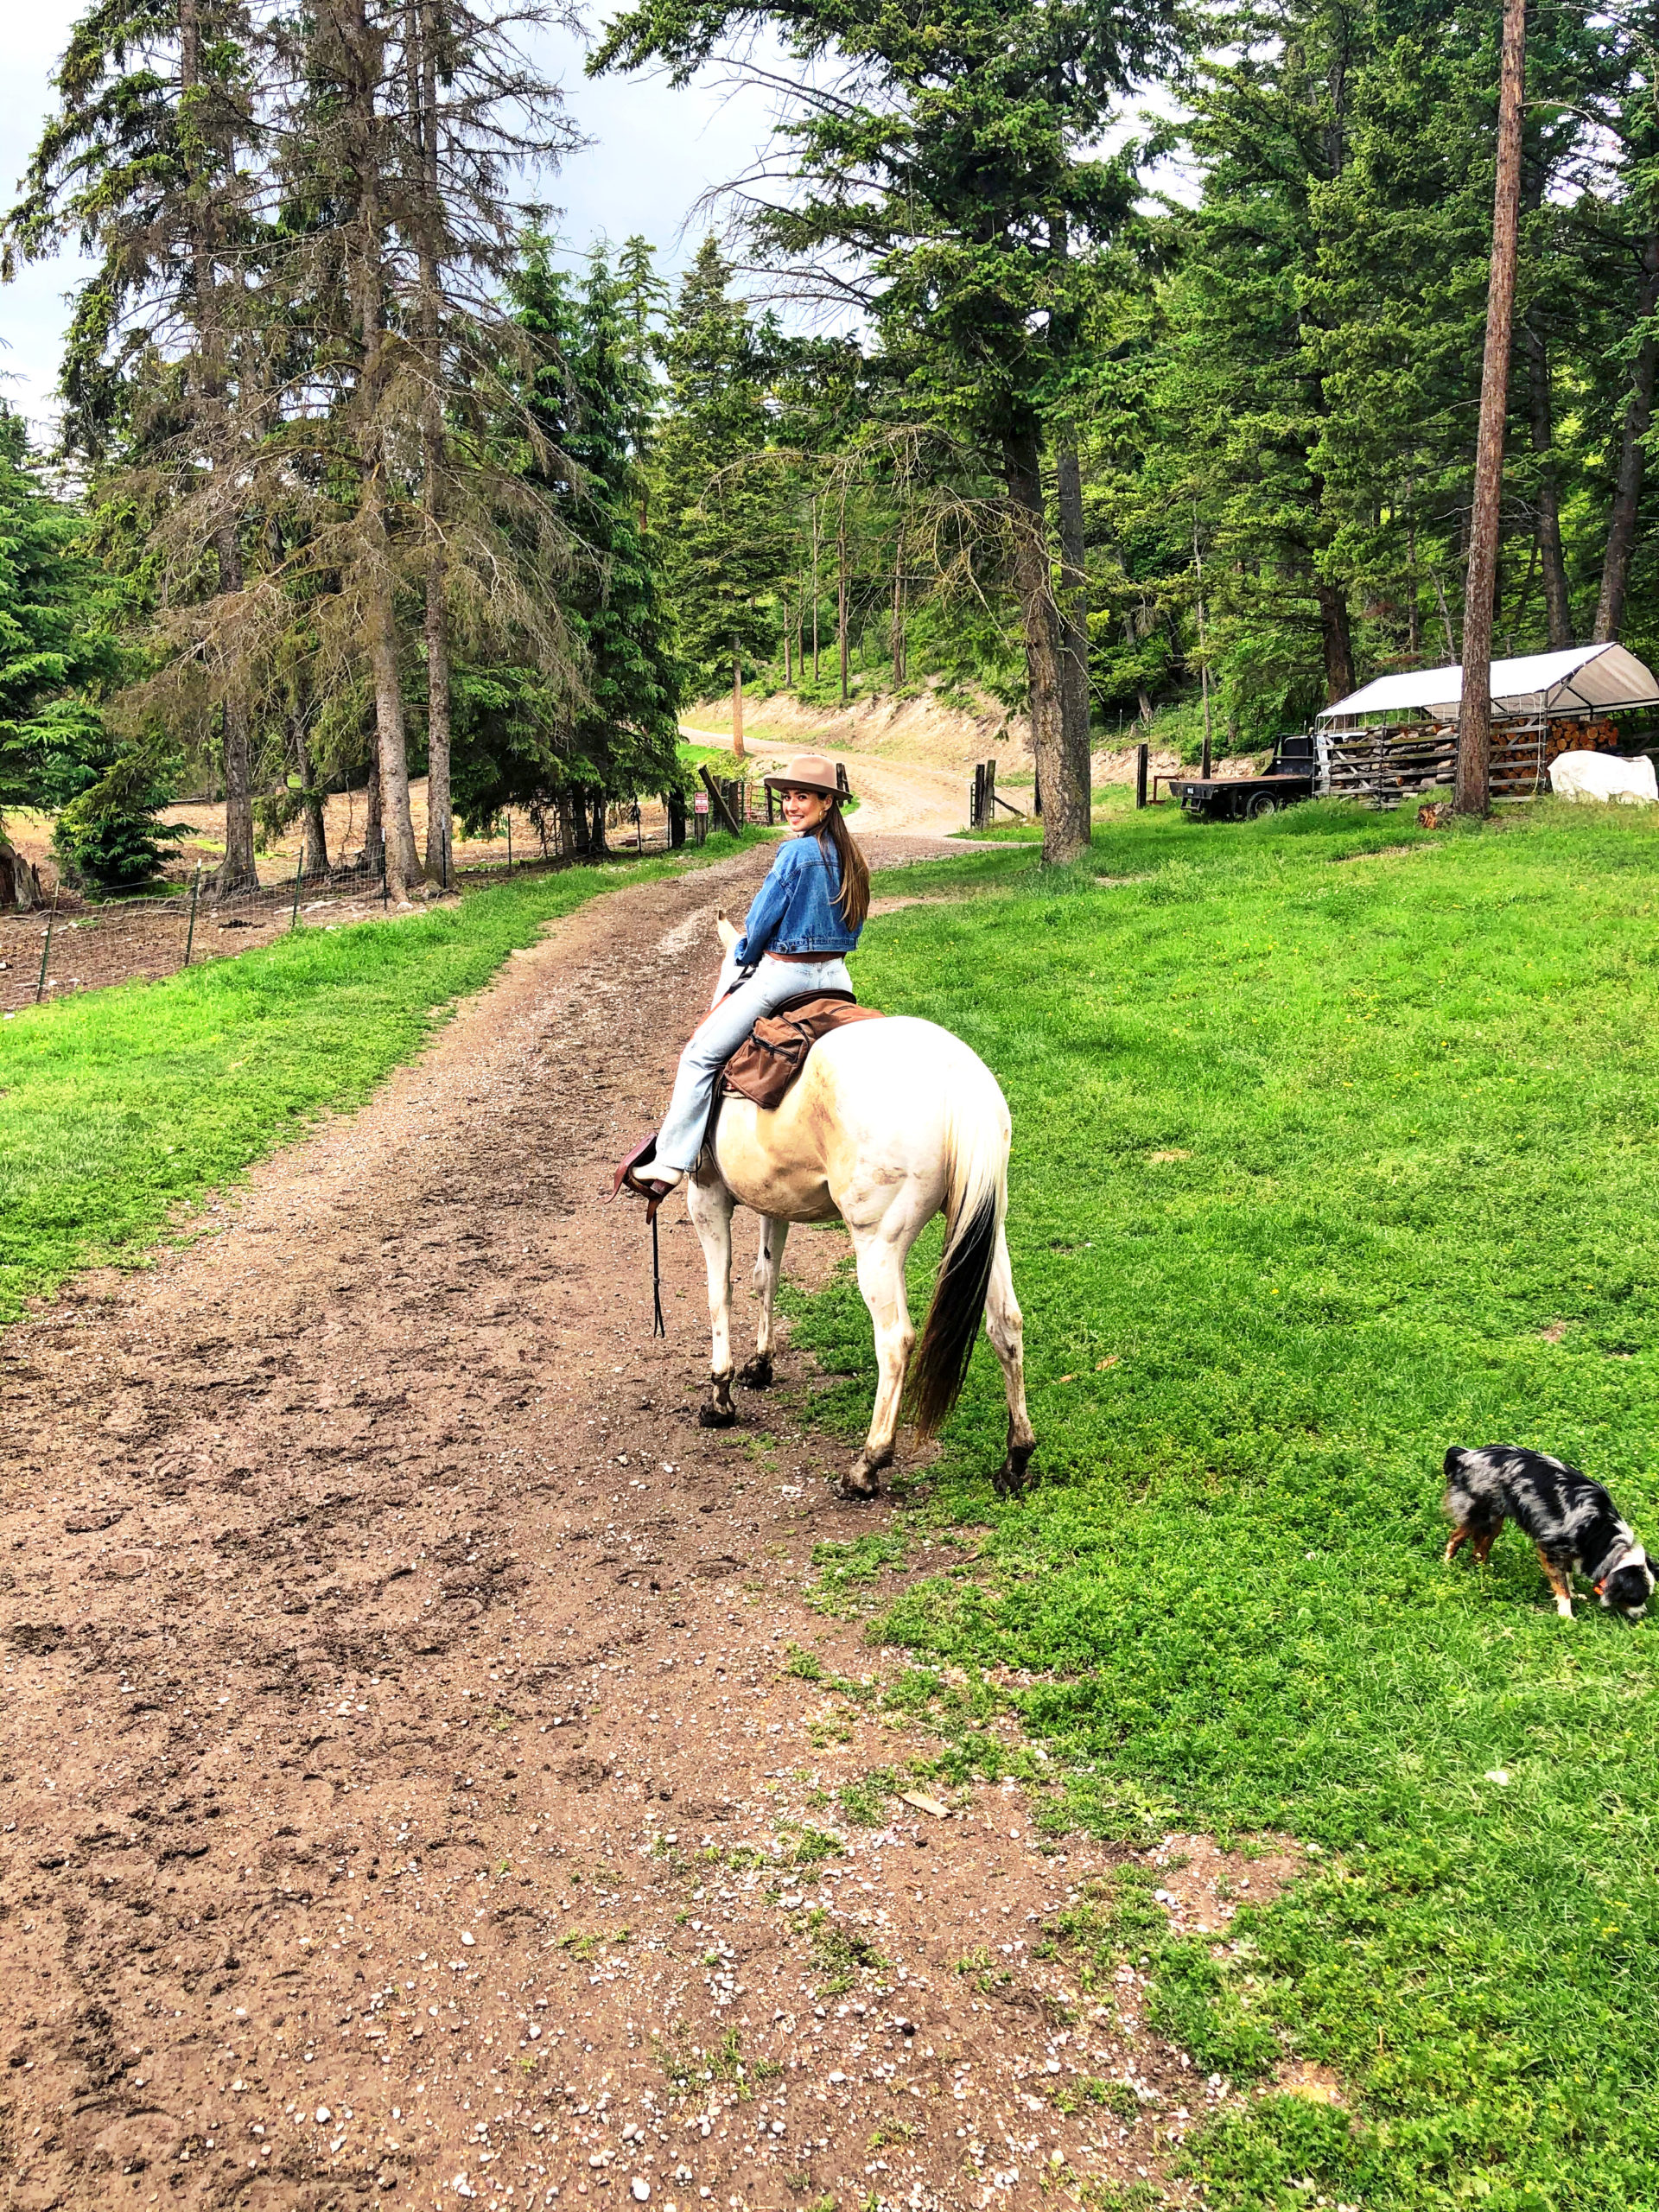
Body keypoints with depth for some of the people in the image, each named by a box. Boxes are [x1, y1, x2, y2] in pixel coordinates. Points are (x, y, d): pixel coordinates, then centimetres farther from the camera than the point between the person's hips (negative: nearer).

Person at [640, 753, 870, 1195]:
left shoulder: (795, 851, -15)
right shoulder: (849, 857, 9)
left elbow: (760, 922, -9)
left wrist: (744, 957, 9)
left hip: (783, 976, -8)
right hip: (835, 975, 8)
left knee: (700, 1056, -2)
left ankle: (671, 1162, -5)